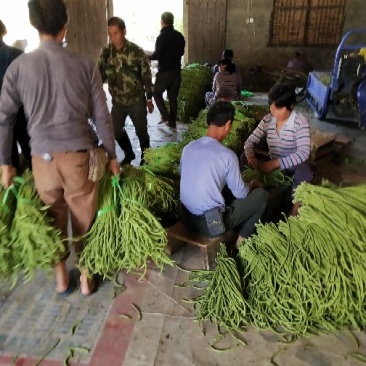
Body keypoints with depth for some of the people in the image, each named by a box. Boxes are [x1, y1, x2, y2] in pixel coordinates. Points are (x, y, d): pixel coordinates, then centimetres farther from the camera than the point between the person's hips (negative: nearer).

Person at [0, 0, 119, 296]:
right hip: (80, 155, -1)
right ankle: (86, 279, 32)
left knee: (54, 220, 19)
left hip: (43, 157, 1)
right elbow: (102, 116, -4)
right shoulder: (85, 65, -6)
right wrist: (111, 156, 6)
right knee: (84, 221, 15)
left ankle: (61, 279, 36)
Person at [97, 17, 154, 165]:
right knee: (116, 130, 11)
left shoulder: (136, 51, -13)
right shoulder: (105, 52, -5)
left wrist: (149, 98, -4)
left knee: (141, 131, 7)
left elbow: (147, 76, -6)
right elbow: (100, 74, 0)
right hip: (117, 101, 4)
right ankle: (129, 154, 36)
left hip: (137, 100, -3)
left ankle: (145, 158, 31)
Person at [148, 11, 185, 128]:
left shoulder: (162, 36, -13)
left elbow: (157, 55, -16)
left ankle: (165, 116, 0)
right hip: (176, 70, 6)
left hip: (165, 71, -6)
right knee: (173, 97, 11)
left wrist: (148, 57, 2)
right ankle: (172, 121, 13)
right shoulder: (180, 36, 7)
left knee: (157, 93, 12)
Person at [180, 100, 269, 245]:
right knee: (261, 194, 9)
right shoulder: (227, 155, -17)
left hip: (187, 217, 6)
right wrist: (252, 185, 19)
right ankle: (241, 240, 17)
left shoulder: (188, 147, -1)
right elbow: (240, 193, -5)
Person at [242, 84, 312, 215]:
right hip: (272, 163, 4)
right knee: (244, 158, -15)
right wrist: (251, 156, -28)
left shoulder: (301, 122, -19)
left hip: (293, 165, -4)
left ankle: (295, 210, -17)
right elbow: (251, 140, -5)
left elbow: (303, 153, -28)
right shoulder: (267, 119, -5)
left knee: (304, 171, -37)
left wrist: (276, 163, -36)